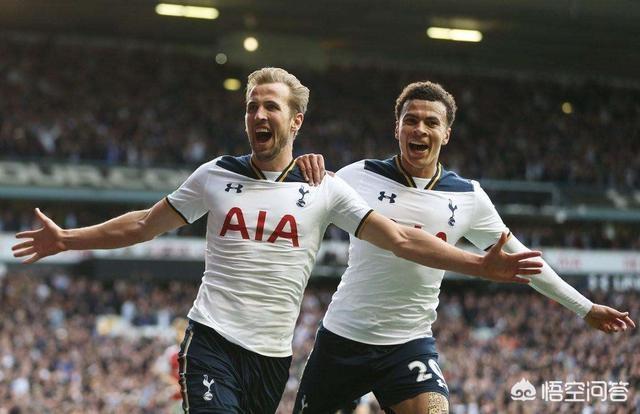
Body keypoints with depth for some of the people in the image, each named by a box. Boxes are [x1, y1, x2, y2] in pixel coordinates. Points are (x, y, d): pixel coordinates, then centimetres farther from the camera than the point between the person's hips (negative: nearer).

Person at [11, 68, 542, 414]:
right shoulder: (216, 175, 5)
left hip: (273, 355, 1)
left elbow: (400, 239, -1)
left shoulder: (325, 190, 2)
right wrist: (67, 239, 12)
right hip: (213, 340, -1)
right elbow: (145, 224, 16)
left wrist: (481, 265, -11)